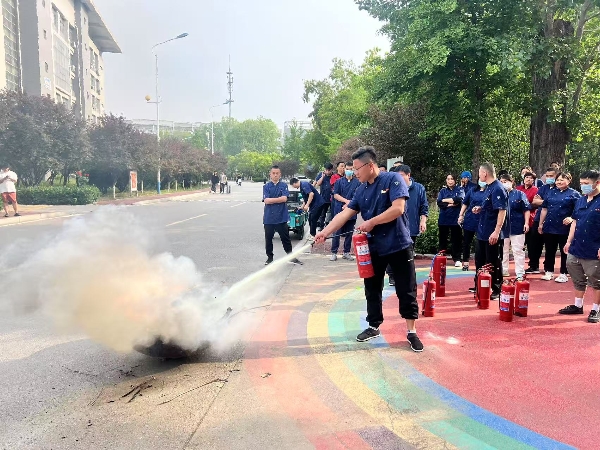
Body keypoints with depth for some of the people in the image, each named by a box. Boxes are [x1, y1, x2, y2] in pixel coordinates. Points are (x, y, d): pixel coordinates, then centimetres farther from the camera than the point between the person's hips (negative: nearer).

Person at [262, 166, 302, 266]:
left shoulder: (283, 185, 2)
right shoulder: (266, 186, 3)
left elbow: (284, 198, -12)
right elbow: (266, 201, -9)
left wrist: (271, 200, -9)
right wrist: (279, 199, -10)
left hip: (281, 217, -1)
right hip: (269, 217, 1)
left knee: (285, 238, 7)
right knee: (268, 238, 9)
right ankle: (269, 257, 23)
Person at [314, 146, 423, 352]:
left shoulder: (393, 180, -11)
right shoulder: (361, 190, 7)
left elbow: (398, 209, -22)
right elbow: (345, 214, 2)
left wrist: (371, 222, -18)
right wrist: (325, 232, -9)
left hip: (399, 245, -5)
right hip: (374, 248, 6)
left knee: (406, 291, 4)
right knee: (372, 290, 13)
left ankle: (411, 331, 17)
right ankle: (374, 327, 29)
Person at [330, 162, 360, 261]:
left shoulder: (357, 183, 4)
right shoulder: (339, 181, 5)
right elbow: (335, 195, -1)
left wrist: (349, 204, -11)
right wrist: (346, 201, -13)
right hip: (339, 211, -1)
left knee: (349, 233, 8)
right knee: (337, 233, -1)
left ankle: (347, 252, 18)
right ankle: (334, 252, 4)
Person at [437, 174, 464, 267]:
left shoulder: (459, 189, 4)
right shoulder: (442, 191, 9)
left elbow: (459, 199, -17)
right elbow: (439, 203, -6)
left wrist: (446, 200, -9)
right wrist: (450, 204, -17)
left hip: (455, 219, -2)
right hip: (443, 219, 2)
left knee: (456, 240, 3)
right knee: (443, 239, 7)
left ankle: (457, 259, 10)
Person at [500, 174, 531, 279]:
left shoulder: (520, 194, -2)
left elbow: (526, 210, -1)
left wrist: (526, 223, -8)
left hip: (517, 227, -3)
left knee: (518, 250, 0)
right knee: (503, 250, 12)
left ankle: (520, 273, 6)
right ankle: (503, 271, 25)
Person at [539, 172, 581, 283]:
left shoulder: (574, 194, -2)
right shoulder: (551, 193, 12)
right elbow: (544, 209, 14)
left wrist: (571, 218, -24)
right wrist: (541, 224, 12)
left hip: (564, 228, -4)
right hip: (549, 227, 4)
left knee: (565, 252, 5)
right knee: (549, 251, 10)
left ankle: (563, 274, 14)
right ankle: (549, 272, 20)